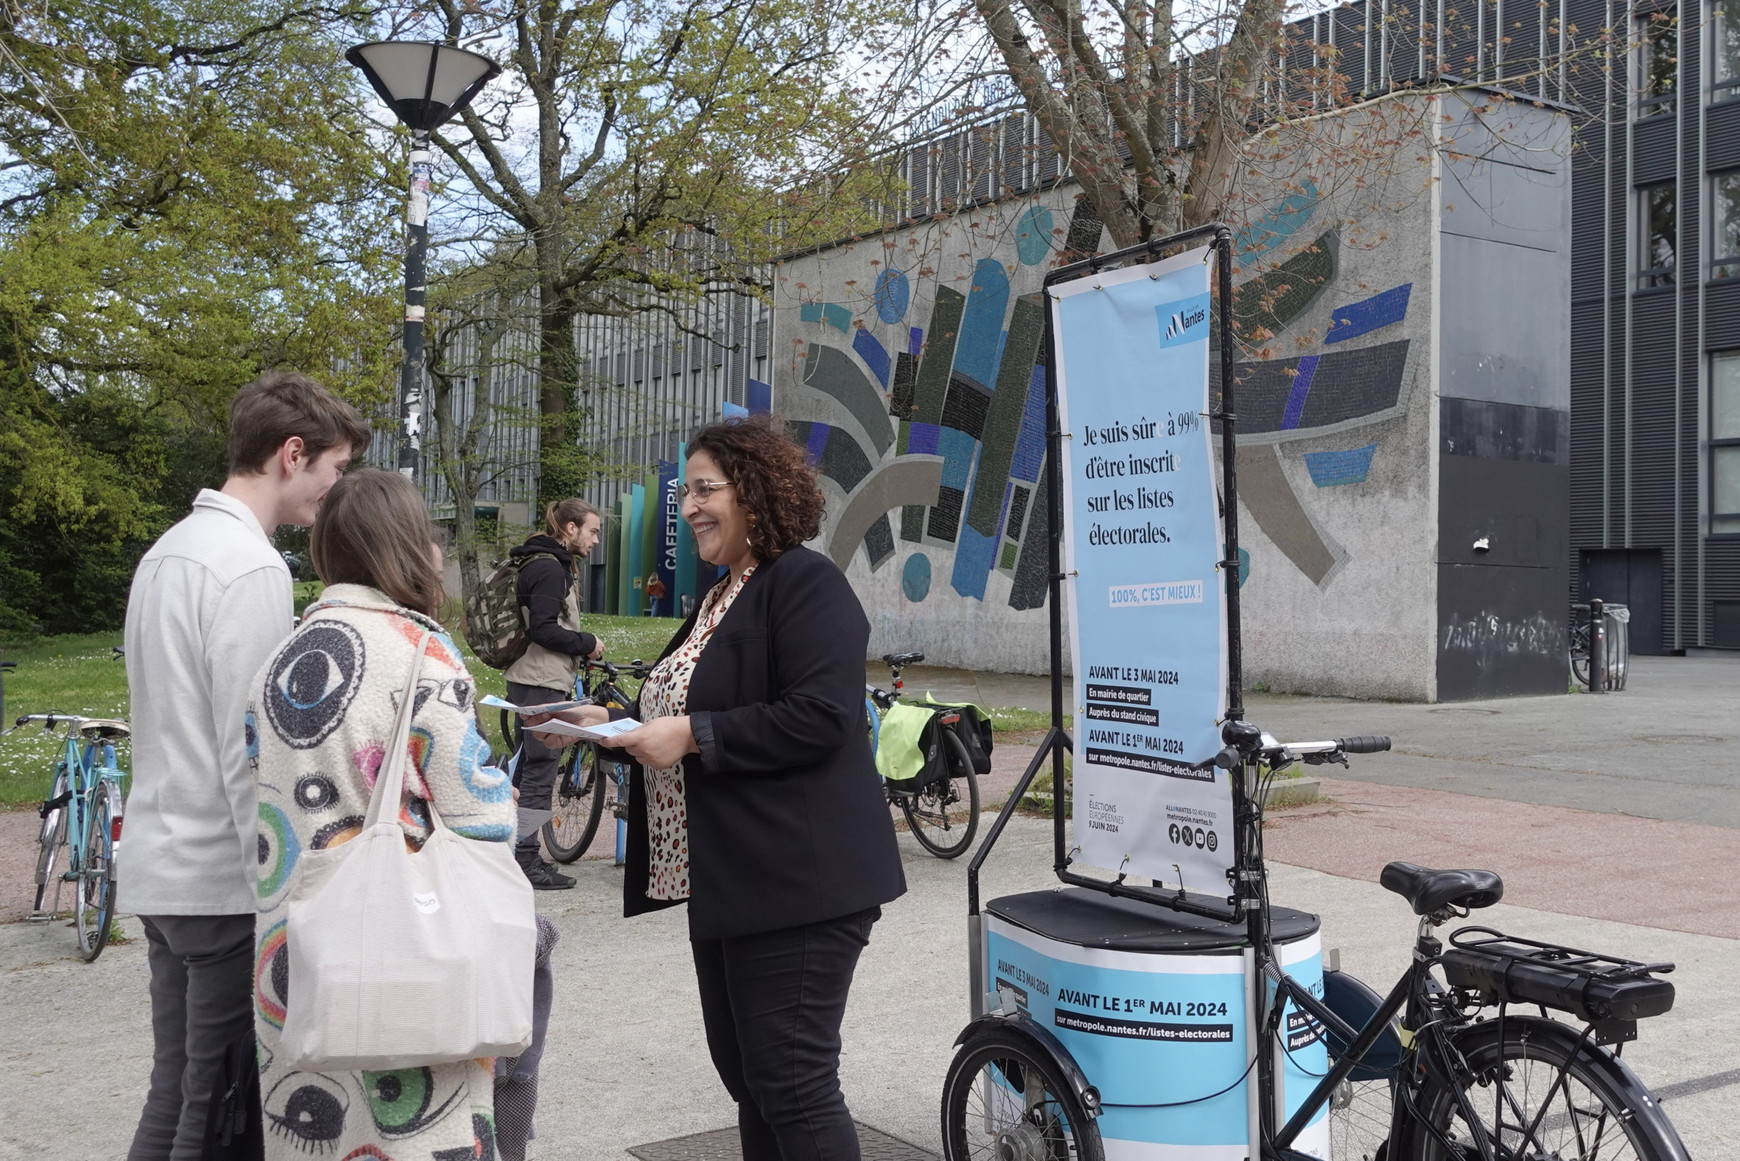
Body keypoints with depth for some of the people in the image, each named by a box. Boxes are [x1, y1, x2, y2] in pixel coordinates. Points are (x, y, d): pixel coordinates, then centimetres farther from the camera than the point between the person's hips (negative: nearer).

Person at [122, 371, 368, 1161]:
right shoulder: (251, 568, -17)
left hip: (158, 866, 9)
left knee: (174, 1090, 15)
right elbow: (250, 754, -20)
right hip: (223, 877, -9)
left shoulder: (167, 552, 13)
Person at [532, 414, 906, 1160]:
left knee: (792, 1084, -6)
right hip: (727, 886, 10)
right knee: (745, 1074, 16)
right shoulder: (721, 597, 19)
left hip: (795, 884, -10)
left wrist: (692, 735, -21)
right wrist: (611, 725, 10)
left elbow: (821, 715, -24)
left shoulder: (806, 583, -11)